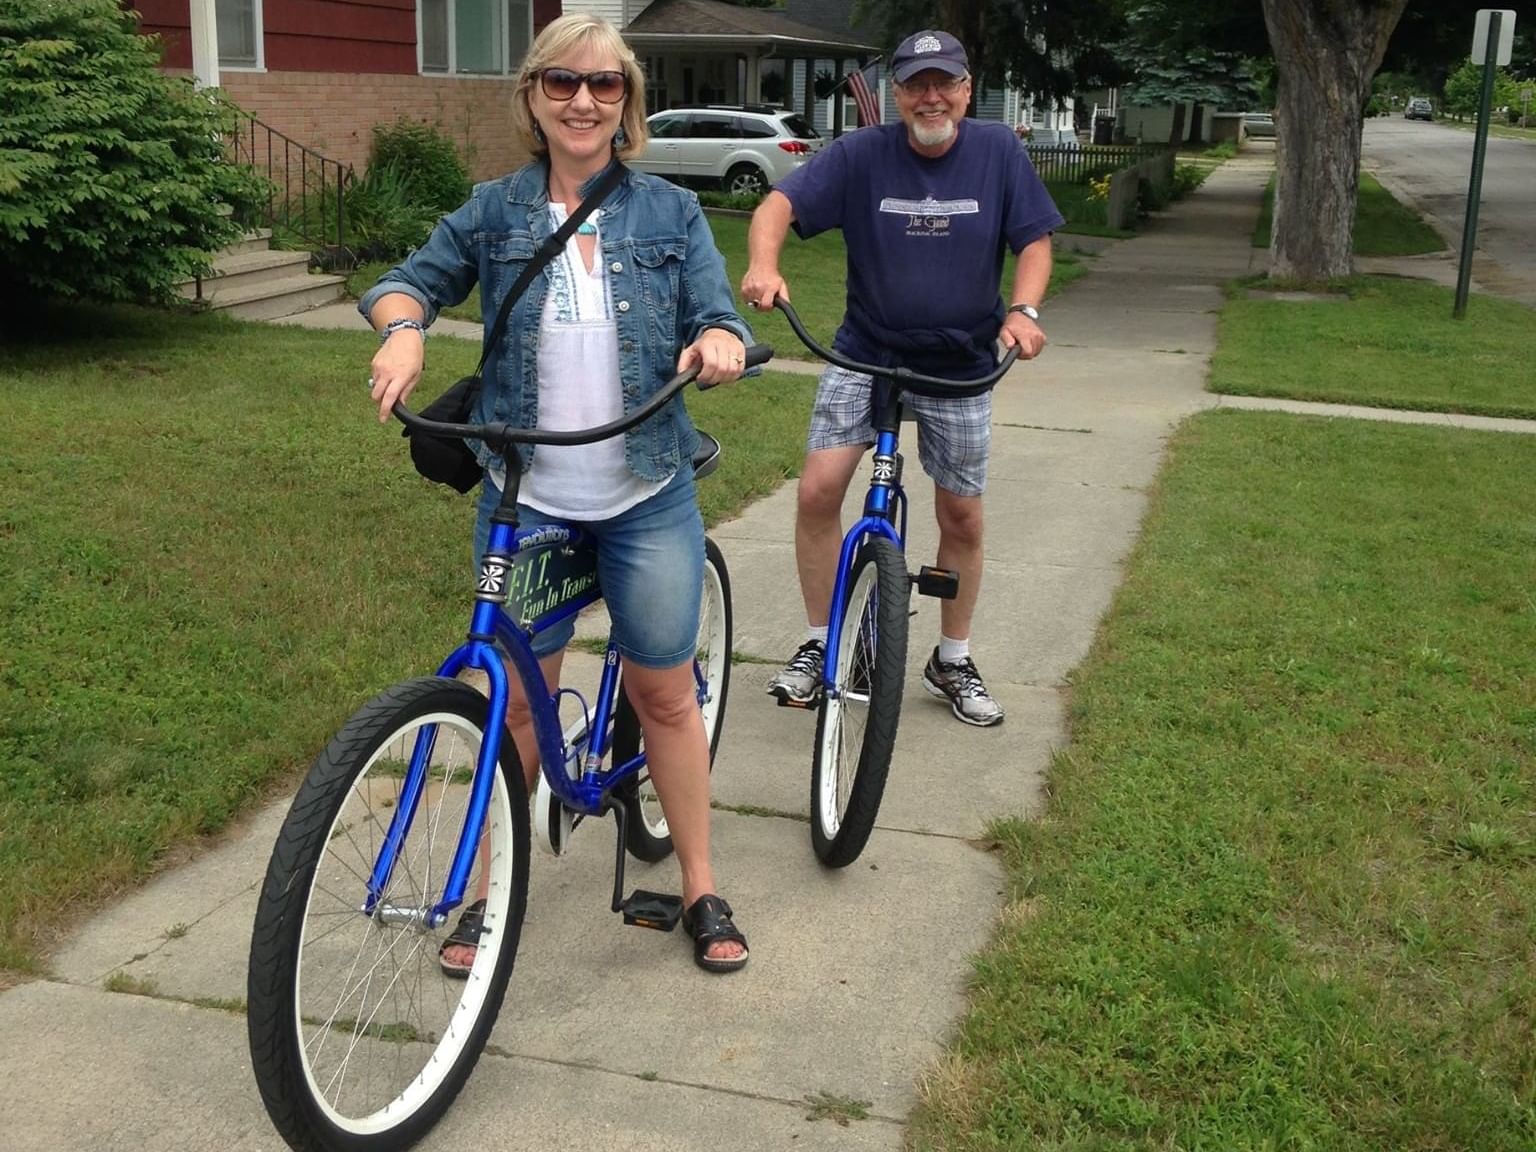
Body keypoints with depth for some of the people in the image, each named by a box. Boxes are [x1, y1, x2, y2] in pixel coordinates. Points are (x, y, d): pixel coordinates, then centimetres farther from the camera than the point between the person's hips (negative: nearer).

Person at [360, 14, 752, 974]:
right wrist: (403, 330, -15)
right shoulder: (495, 211, 3)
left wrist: (721, 341, -26)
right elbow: (412, 280, 8)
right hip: (525, 502, 1)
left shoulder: (671, 213, 2)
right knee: (517, 699, 9)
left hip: (648, 499, 0)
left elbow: (717, 314, -2)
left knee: (665, 695, 8)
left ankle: (702, 890, 24)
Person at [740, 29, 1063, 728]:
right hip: (864, 357, -1)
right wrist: (763, 264, -38)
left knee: (961, 519, 7)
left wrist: (1023, 310, -22)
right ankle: (818, 644, 7)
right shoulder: (861, 155, -9)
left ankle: (953, 661, 28)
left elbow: (1035, 242, -3)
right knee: (817, 493, -13)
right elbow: (779, 205, -17)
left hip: (959, 370, 1)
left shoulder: (998, 153, -6)